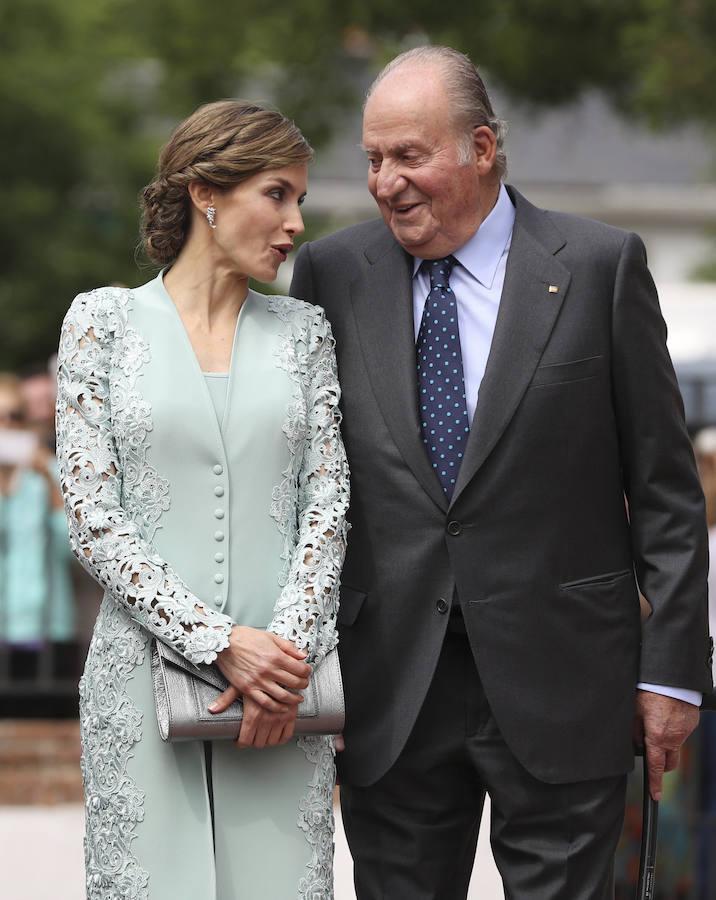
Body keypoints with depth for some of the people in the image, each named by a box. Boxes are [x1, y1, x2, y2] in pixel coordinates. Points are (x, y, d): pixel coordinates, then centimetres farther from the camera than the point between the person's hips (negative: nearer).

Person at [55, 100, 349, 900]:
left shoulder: (303, 330, 11)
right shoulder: (104, 321, 3)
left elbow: (327, 503, 5)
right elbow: (92, 519, -4)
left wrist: (289, 646, -10)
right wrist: (217, 640, -13)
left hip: (280, 675, 2)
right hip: (147, 672, -2)